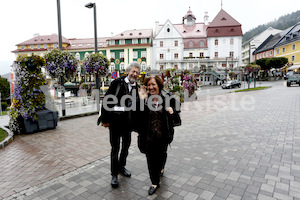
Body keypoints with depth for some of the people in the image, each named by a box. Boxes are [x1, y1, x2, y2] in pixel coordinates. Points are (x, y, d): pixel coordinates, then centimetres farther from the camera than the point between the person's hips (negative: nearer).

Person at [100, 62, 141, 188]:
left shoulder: (137, 88, 5)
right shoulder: (117, 83, -8)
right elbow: (106, 101, -9)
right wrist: (105, 119, -10)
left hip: (128, 123, 5)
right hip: (115, 121, -4)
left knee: (126, 146, 19)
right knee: (115, 148, 6)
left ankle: (121, 167, 41)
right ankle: (114, 174, 23)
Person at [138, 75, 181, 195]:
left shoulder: (167, 98, -9)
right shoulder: (144, 98, -11)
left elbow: (177, 106, 8)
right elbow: (139, 117, -18)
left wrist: (173, 111, -14)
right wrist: (141, 101, -30)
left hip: (163, 135, 1)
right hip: (149, 135, 0)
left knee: (161, 155, 22)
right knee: (151, 158, 10)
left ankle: (161, 167, 58)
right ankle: (155, 183, 32)